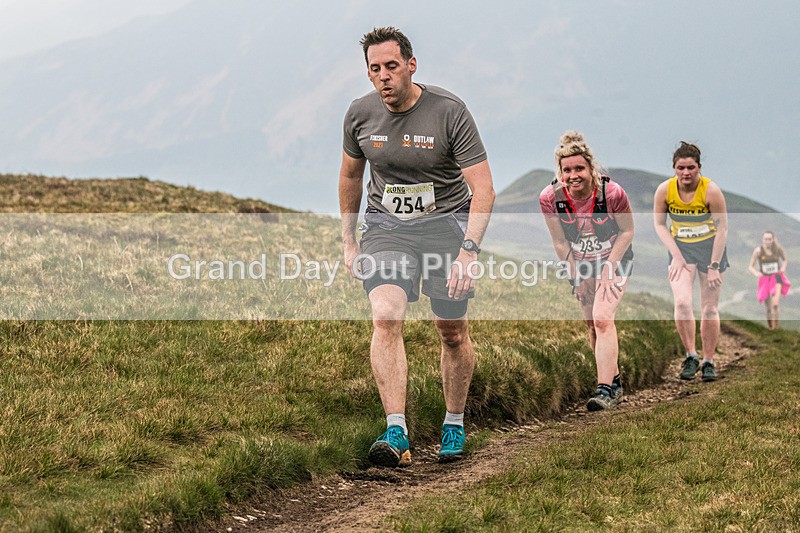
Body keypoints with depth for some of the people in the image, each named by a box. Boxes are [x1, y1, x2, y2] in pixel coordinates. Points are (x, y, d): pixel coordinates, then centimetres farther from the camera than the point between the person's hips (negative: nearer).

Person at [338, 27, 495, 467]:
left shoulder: (449, 112, -16)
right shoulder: (361, 114, -4)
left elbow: (483, 189, -17)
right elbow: (350, 176, 14)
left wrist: (468, 252, -28)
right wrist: (348, 242, 14)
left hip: (446, 222, -2)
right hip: (386, 225, 2)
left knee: (452, 333, 4)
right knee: (385, 317, -20)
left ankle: (454, 426, 27)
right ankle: (396, 435, -24)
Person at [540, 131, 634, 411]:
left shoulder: (612, 192, -28)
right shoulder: (550, 198, -20)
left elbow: (627, 231, -12)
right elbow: (560, 242, -6)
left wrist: (609, 267, -16)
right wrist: (576, 275, -5)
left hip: (615, 261, -4)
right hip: (581, 264, 4)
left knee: (602, 319, -19)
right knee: (592, 325, 9)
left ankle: (605, 390, -20)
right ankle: (614, 382, 26)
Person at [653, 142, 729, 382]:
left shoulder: (711, 190, -19)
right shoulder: (665, 190, -13)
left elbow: (722, 229, -12)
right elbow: (659, 224, 0)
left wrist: (714, 266, -14)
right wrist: (676, 256, -9)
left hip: (710, 248, -1)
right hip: (681, 249, 1)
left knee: (709, 309, 2)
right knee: (682, 302, -19)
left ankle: (708, 362, 15)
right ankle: (690, 357, -6)